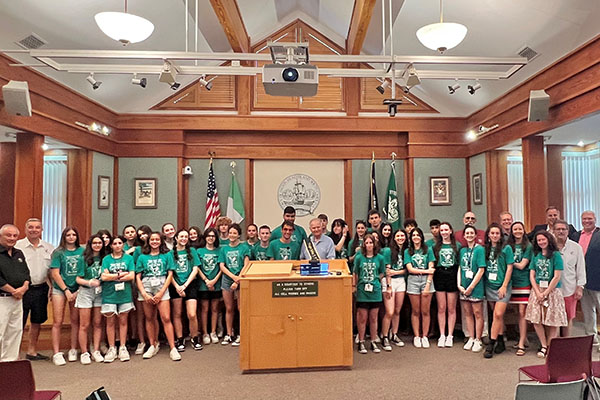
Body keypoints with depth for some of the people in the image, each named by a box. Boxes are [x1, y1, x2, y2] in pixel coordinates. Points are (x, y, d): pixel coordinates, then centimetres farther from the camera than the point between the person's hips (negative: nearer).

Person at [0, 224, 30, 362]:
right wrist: (13, 291, -12)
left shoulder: (19, 254, 14)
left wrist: (24, 287, -4)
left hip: (17, 299, 7)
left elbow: (26, 273, 15)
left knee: (15, 331, 12)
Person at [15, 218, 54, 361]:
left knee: (37, 322, 14)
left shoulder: (48, 248, 8)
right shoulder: (18, 246, -5)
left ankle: (32, 351, 28)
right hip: (23, 289, -4)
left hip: (41, 289, 4)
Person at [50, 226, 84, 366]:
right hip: (60, 289, -2)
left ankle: (73, 350, 16)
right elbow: (55, 273, -3)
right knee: (58, 322, -2)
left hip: (77, 290, 2)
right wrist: (66, 290, -8)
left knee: (75, 321, 5)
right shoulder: (58, 252, 0)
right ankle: (56, 353, 4)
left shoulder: (82, 251, 5)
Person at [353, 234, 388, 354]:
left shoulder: (380, 258, 3)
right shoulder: (359, 258, 0)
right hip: (362, 291, -1)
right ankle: (361, 343, 15)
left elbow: (382, 273, 10)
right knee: (362, 318, 4)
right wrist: (354, 286, 1)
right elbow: (355, 274, 5)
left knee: (373, 318, 9)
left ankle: (373, 342, 21)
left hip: (375, 291, 1)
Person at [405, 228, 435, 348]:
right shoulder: (408, 252, 8)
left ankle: (425, 336, 13)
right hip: (413, 281, 1)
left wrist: (428, 285, -9)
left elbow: (431, 269, -1)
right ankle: (416, 337, 14)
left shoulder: (428, 250, 5)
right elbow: (410, 269, -2)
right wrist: (426, 271, -8)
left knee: (425, 311, 2)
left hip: (426, 281, 0)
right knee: (415, 311, 5)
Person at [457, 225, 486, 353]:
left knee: (477, 313, 3)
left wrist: (471, 287, -13)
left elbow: (481, 270, -11)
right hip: (463, 287, 5)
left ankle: (478, 340, 14)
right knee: (467, 313, 11)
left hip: (476, 286, -5)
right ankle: (471, 338, 22)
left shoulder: (479, 249, -7)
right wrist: (459, 285, -1)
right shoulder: (462, 250, 10)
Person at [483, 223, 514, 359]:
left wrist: (504, 286, -10)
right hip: (489, 286, 4)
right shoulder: (486, 249, 7)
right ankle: (501, 342, 23)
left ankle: (491, 344, -3)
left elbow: (509, 268, -5)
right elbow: (483, 268, 9)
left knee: (498, 315, -8)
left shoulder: (506, 248, -3)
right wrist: (483, 285, 2)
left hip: (502, 286, -4)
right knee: (497, 315, 13)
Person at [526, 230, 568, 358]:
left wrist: (545, 293, -11)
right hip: (537, 291, 4)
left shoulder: (556, 255, -4)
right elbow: (532, 275, 6)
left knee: (552, 321, 0)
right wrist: (538, 293, -6)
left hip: (552, 291, -4)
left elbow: (557, 277, -9)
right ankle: (544, 346, 12)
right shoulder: (536, 255, 9)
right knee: (536, 320, -1)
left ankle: (550, 346, 14)